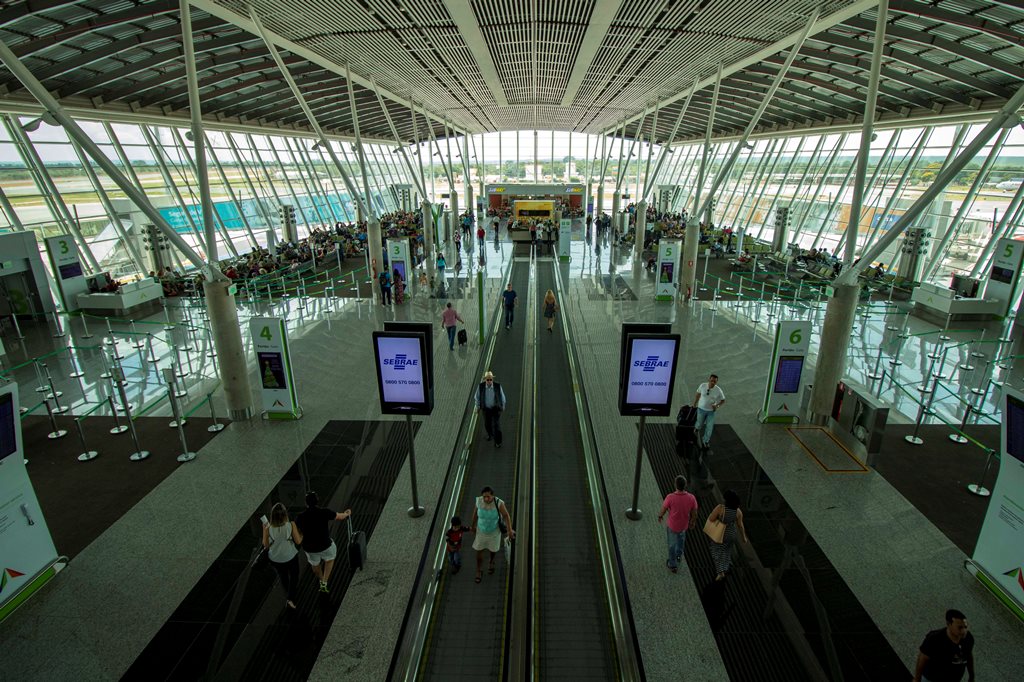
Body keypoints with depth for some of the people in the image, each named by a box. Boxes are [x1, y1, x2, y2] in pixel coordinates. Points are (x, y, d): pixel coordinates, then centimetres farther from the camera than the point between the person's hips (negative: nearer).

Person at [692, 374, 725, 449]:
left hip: (711, 411, 0)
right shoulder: (703, 385, -18)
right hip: (701, 409, 0)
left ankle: (705, 441, 29)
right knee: (699, 425, 13)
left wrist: (717, 405, -26)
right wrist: (694, 405, 7)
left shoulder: (718, 390, -19)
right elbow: (698, 394, 0)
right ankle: (696, 427, 52)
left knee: (709, 427, 5)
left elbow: (723, 400, -7)